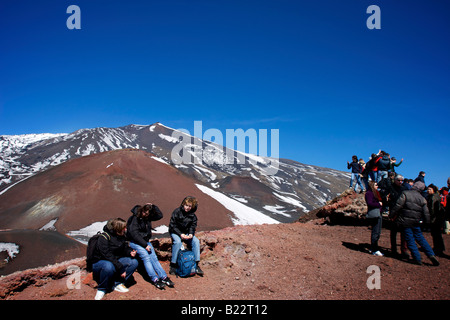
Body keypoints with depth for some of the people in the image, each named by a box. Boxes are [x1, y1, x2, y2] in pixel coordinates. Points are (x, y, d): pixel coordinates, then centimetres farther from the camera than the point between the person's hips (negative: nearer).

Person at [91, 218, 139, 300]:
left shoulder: (121, 236, 2)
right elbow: (107, 255, -27)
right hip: (99, 262, -7)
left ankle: (117, 283, -10)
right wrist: (120, 268, -30)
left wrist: (130, 252, -14)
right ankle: (102, 289, -15)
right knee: (109, 267, -42)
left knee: (134, 262, -14)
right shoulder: (104, 237, -20)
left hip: (116, 260, 7)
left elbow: (125, 248, 12)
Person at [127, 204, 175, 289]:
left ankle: (164, 277, -24)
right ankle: (155, 279, -31)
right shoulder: (135, 218, -12)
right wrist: (145, 245, -19)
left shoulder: (148, 217, 7)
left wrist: (153, 206, 0)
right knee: (146, 257, -26)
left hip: (145, 241, 6)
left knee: (154, 257, -15)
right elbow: (134, 234, -17)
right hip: (135, 242, -5)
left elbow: (160, 215, 11)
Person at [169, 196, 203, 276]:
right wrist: (180, 234, -25)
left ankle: (196, 265, -14)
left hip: (187, 233, 4)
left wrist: (191, 234, -18)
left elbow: (193, 226, 5)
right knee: (177, 242, -35)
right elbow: (172, 225, -12)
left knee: (196, 241, -21)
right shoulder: (177, 212, -11)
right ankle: (173, 265, -25)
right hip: (175, 232, -4)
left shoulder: (193, 215, 2)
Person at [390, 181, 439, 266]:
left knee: (410, 240, 4)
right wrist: (426, 222, 17)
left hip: (405, 221, -4)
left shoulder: (405, 194, -8)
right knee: (420, 238, 17)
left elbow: (398, 206, -14)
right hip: (416, 222, 4)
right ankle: (431, 255, 12)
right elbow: (426, 213, 4)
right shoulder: (422, 198, 4)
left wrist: (391, 215, -5)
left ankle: (417, 258, 7)